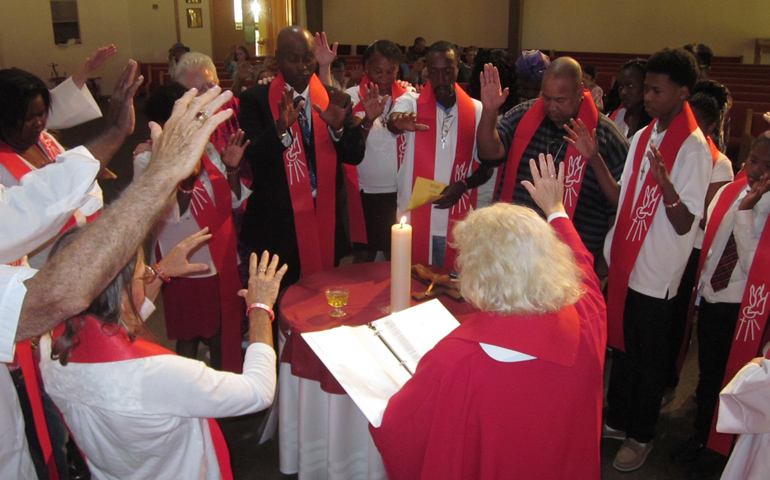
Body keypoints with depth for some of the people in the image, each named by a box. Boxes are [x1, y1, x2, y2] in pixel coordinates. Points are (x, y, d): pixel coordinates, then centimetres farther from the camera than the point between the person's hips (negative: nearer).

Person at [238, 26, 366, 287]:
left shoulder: (334, 99, 3)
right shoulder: (255, 99, -5)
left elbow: (355, 156, 0)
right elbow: (252, 157, -14)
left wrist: (339, 127, -20)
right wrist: (280, 128, -32)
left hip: (325, 219, 3)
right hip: (276, 223, -2)